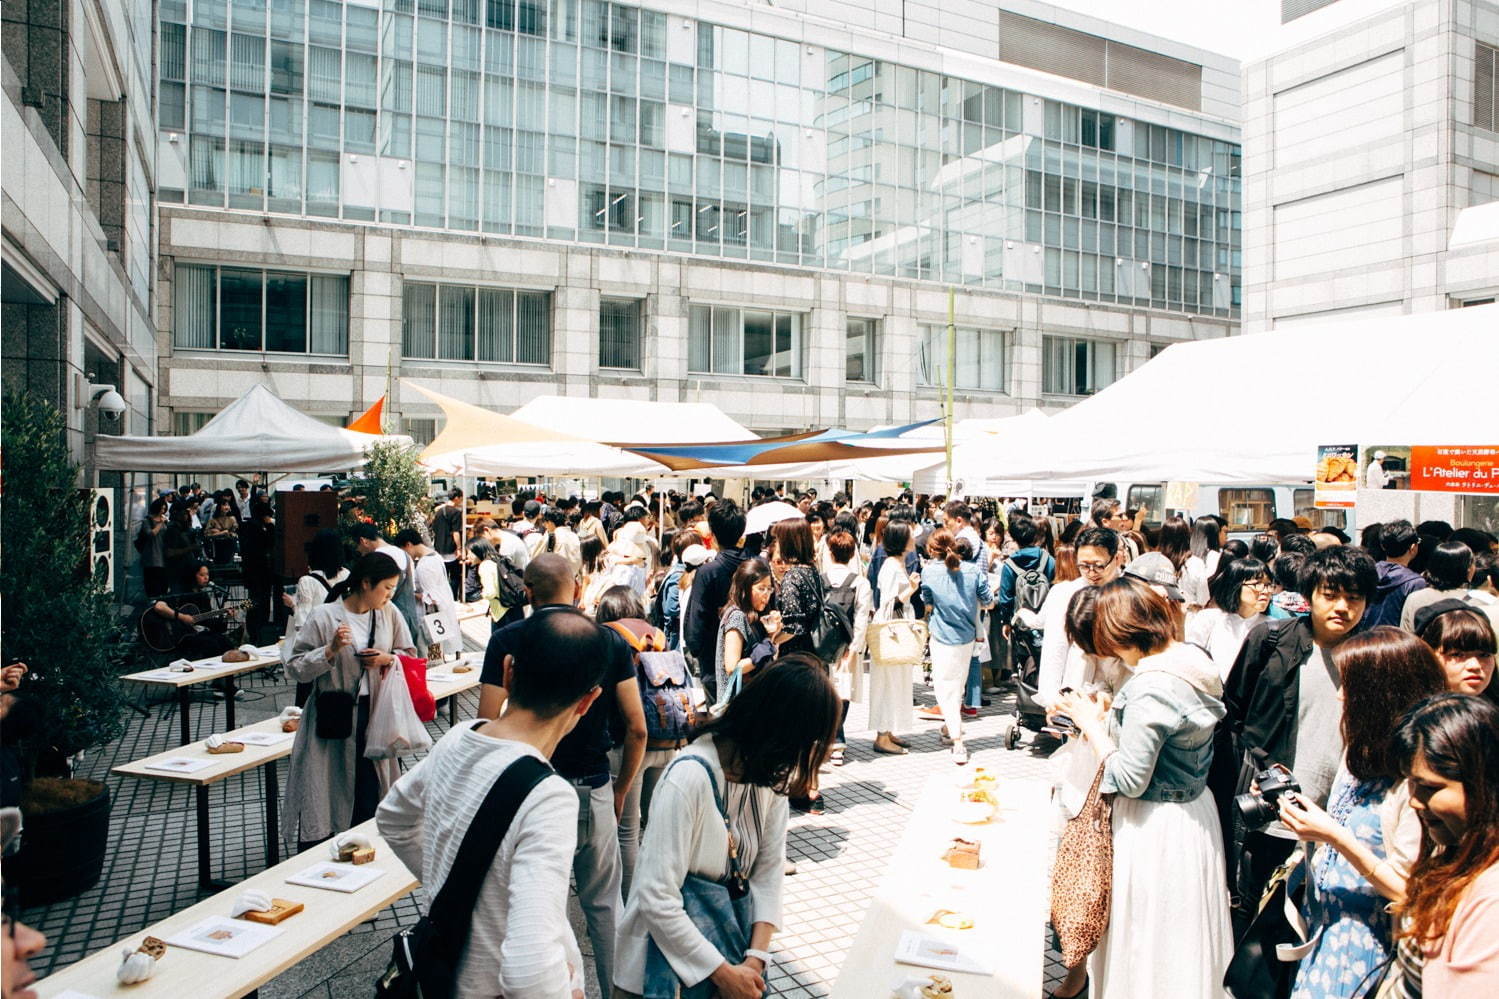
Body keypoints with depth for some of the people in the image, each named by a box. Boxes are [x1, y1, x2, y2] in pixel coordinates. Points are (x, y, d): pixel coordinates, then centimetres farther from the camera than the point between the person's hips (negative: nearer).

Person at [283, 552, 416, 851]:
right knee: (321, 799, 4)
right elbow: (295, 669, -10)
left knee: (368, 800, 10)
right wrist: (331, 650, -24)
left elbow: (410, 655, 11)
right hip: (332, 719, -4)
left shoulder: (389, 614, 2)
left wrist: (388, 659, -8)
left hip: (373, 716, 4)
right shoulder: (324, 616, -11)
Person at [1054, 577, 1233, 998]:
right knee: (1182, 939, 25)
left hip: (1156, 826, -9)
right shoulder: (1195, 661, -1)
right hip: (1195, 813, 9)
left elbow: (1130, 781, -24)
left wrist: (1092, 725, -14)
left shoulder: (1149, 688, -28)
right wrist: (1109, 715, 7)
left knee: (1148, 940, 10)